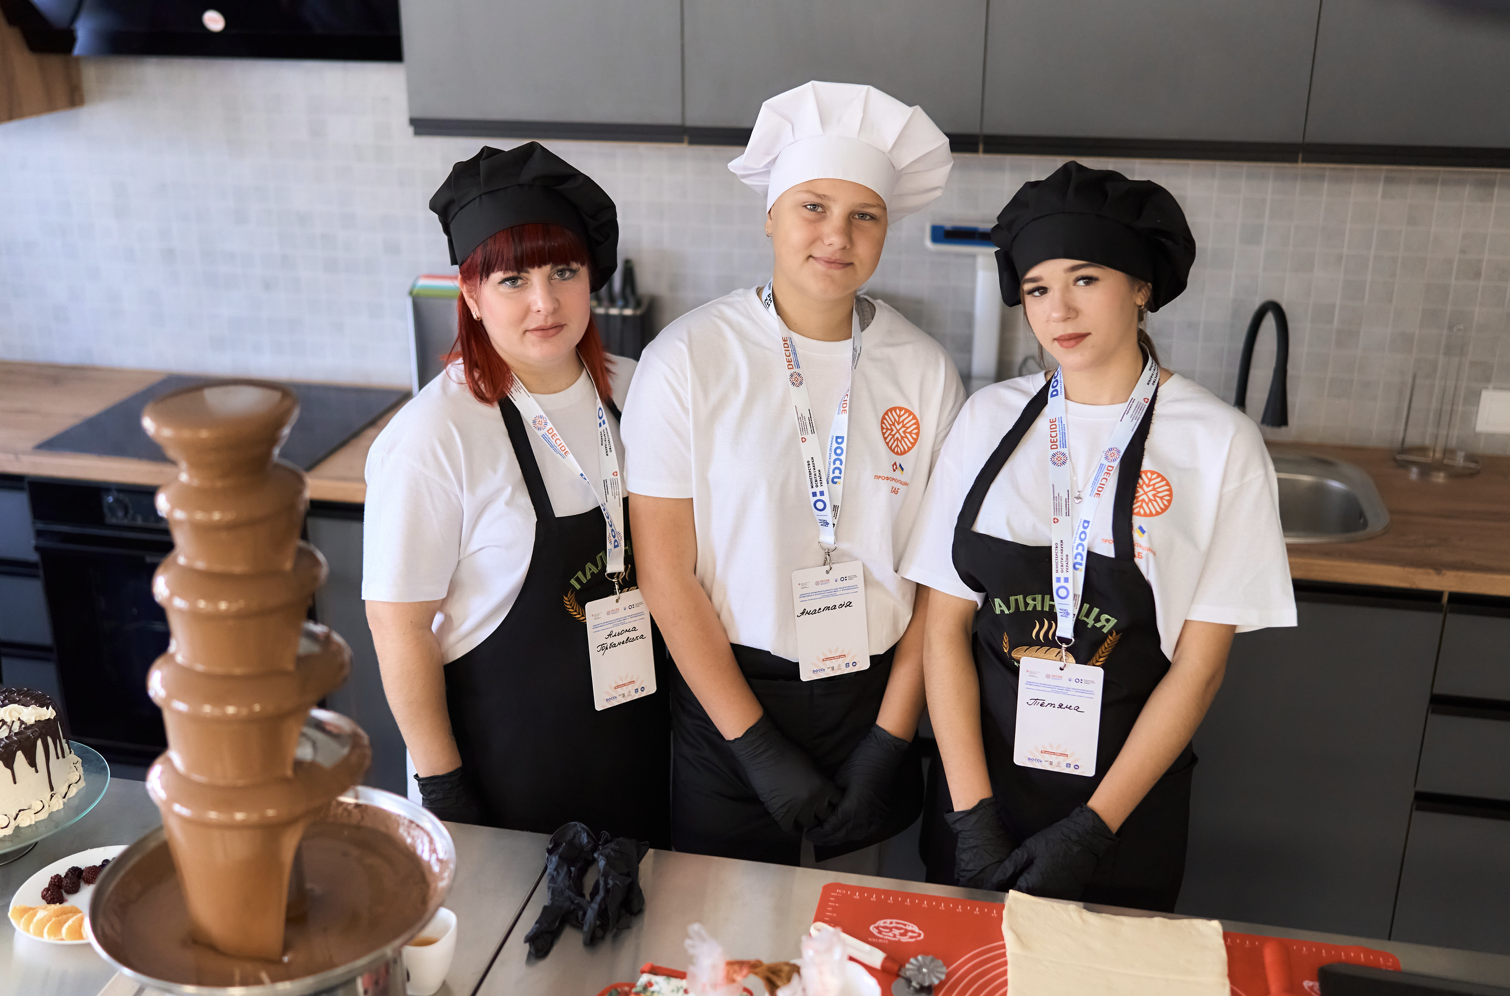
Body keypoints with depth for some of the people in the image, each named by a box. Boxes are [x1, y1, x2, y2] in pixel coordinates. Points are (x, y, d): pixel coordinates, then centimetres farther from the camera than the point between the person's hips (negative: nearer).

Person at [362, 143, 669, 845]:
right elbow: (399, 628, -15)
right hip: (505, 753, -5)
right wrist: (444, 795, -12)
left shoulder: (630, 391, -2)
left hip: (639, 735, 5)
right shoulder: (434, 437, -19)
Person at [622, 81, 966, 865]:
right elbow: (666, 571, -11)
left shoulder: (924, 370, -2)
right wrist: (758, 747, -12)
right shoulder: (689, 359, -10)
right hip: (729, 693, -2)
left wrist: (891, 739, -6)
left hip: (873, 695, 2)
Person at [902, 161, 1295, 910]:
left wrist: (1092, 829, -11)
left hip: (1125, 797, -2)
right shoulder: (990, 418, -2)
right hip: (981, 775, 2)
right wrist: (972, 813, -8)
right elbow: (946, 628, -3)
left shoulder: (1218, 444, -9)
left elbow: (1198, 667, -8)